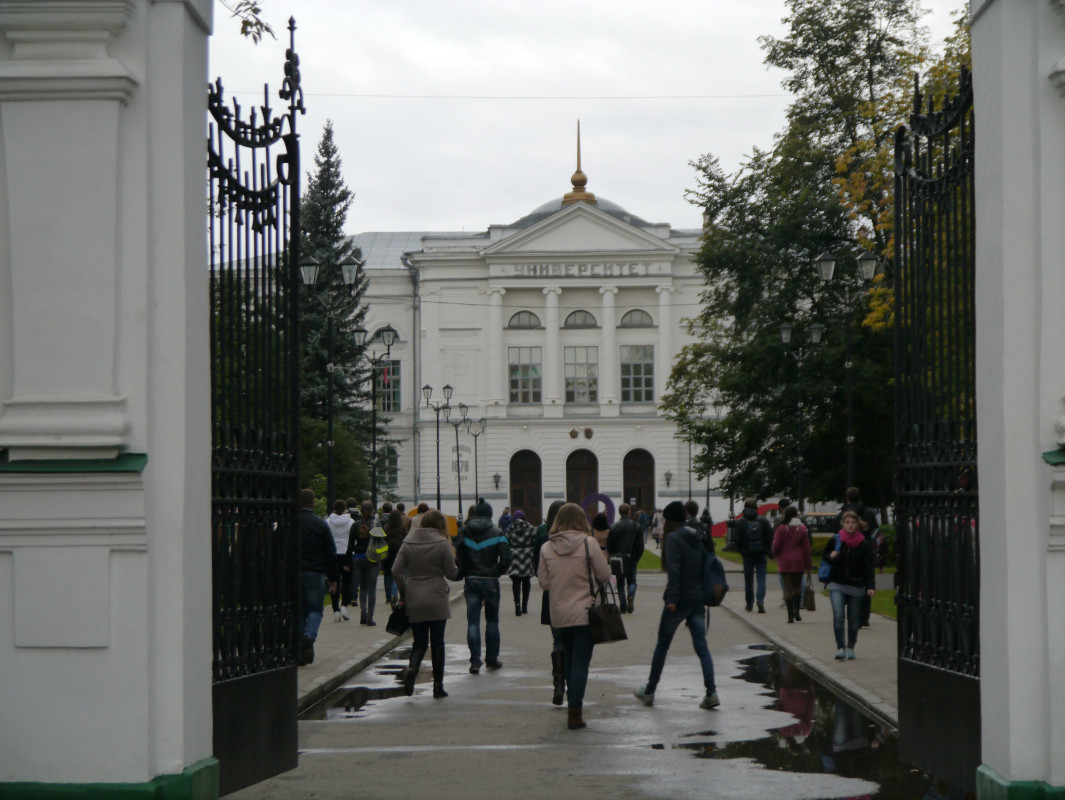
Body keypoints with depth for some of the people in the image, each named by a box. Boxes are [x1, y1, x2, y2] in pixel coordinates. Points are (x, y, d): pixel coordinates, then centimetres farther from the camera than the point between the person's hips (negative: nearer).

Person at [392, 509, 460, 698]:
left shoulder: (408, 542, 3)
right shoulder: (442, 544, -7)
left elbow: (396, 570, -1)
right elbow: (452, 573, -4)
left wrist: (403, 593, 9)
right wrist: (456, 567, 18)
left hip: (414, 601, 3)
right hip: (437, 601, -3)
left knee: (419, 642, 11)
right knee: (437, 643, 7)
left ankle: (411, 669, -18)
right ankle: (438, 686, 10)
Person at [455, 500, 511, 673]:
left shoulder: (464, 532, 1)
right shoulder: (497, 533, -4)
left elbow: (457, 555, -5)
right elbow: (505, 558, -10)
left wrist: (464, 573, 6)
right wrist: (497, 572, 7)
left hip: (471, 581, 1)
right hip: (490, 581, -1)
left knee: (473, 622, 1)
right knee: (492, 620, 12)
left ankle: (475, 661, -6)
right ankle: (492, 659, 17)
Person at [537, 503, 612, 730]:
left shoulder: (546, 548, -1)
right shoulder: (588, 543, -10)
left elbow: (543, 582, 3)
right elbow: (604, 575, -7)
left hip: (558, 615, 3)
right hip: (585, 613, -3)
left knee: (569, 659, 19)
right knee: (581, 662, -1)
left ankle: (573, 707, 25)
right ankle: (575, 712, -5)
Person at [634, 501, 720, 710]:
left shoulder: (673, 539, -9)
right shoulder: (697, 539, 14)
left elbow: (673, 569, -20)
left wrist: (672, 598, -23)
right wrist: (703, 593, 17)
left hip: (679, 600, -6)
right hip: (698, 600, 6)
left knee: (662, 645, 7)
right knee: (701, 646, 2)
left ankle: (649, 691, 17)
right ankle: (711, 693, -12)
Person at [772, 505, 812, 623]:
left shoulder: (781, 528, -8)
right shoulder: (802, 528, -1)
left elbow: (776, 545, -7)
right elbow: (806, 547, 0)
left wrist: (775, 555, 14)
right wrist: (808, 563, 6)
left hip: (785, 562, -2)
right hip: (798, 561, 2)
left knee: (788, 588, 0)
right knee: (798, 586, 16)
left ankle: (791, 615, -4)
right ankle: (796, 611, 6)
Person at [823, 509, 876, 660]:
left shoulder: (864, 546, -2)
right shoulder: (835, 541, 1)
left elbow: (868, 568, -6)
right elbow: (825, 556, 16)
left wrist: (871, 586, -18)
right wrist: (831, 557, -9)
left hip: (856, 586, 0)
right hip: (837, 585, 0)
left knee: (853, 620, 8)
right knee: (838, 616, -18)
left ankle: (850, 647, 28)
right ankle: (840, 647, -13)